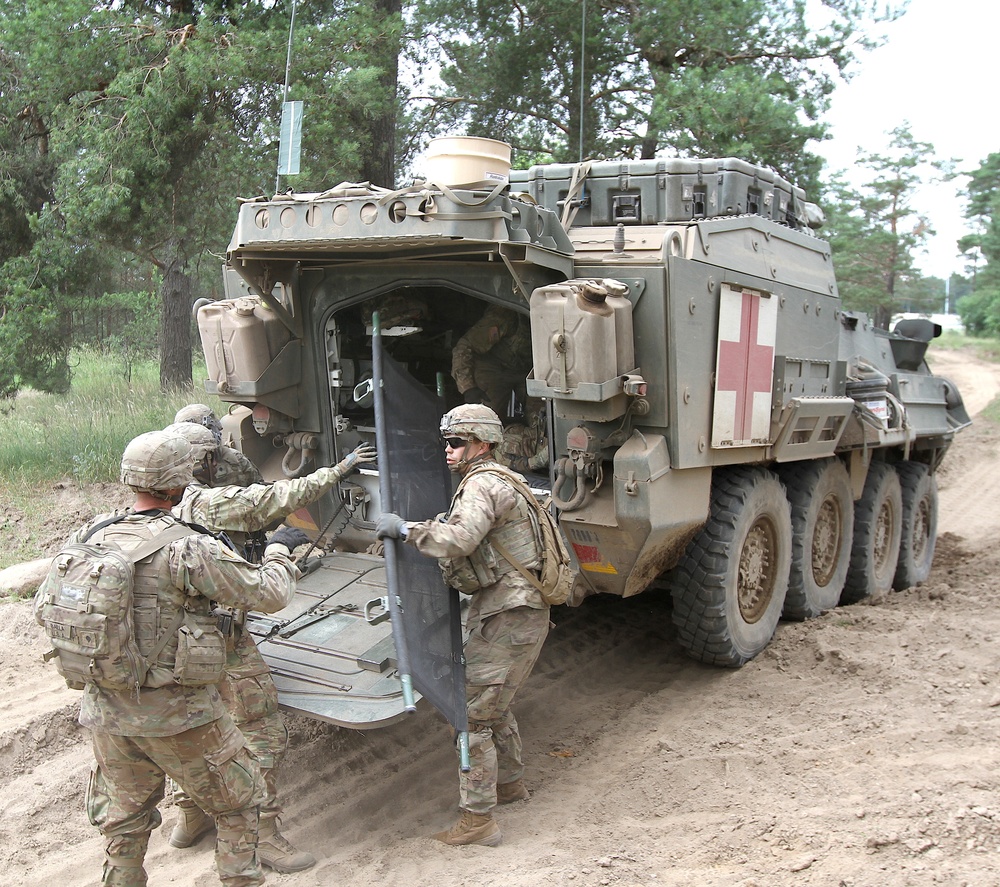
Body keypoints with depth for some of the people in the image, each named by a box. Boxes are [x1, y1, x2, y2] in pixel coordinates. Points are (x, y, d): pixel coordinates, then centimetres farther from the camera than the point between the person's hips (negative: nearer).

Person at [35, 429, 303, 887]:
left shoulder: (90, 537, -5)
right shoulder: (189, 550, -22)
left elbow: (44, 608, 6)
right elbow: (270, 595, -16)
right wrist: (279, 549, 3)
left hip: (108, 714, 6)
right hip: (180, 719, -5)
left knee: (124, 819, 24)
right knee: (237, 806, 16)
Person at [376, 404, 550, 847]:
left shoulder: (482, 484, -17)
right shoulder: (489, 482, 18)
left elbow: (458, 539, -34)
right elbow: (470, 544, 22)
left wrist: (404, 528, -23)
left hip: (509, 615, -11)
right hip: (508, 610, 11)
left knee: (471, 712, -7)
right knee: (492, 702, 25)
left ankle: (478, 819, -1)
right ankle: (510, 783, 42)